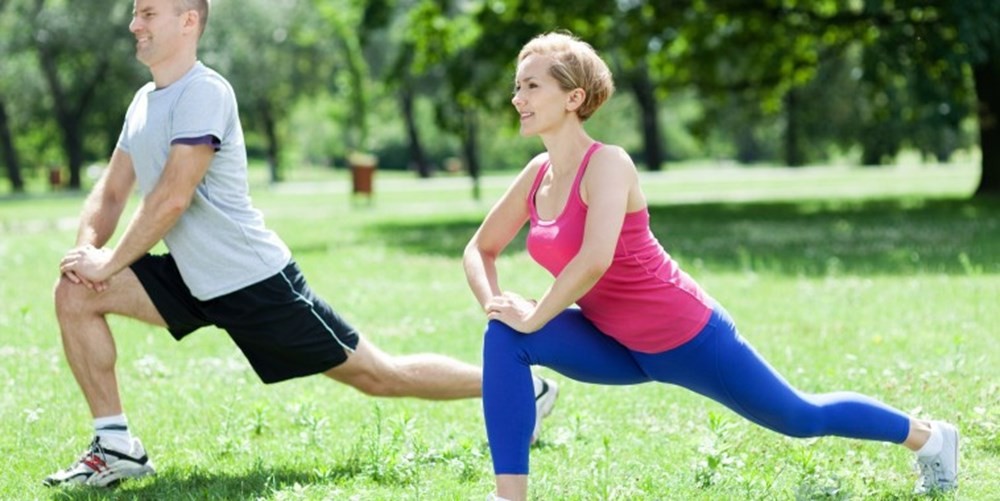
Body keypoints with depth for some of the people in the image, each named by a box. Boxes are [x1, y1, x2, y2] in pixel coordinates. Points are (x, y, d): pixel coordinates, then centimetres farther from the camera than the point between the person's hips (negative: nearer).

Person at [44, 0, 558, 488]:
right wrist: (87, 249, -8)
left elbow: (171, 199, -24)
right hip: (193, 281, 8)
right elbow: (111, 191, 11)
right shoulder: (145, 100, 9)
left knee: (377, 375, 1)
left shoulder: (204, 92, -18)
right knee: (75, 294, -8)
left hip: (255, 283, -8)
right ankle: (115, 446, -3)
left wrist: (110, 262, -18)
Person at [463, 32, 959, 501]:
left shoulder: (606, 164, -24)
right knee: (504, 339, -16)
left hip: (685, 337, -7)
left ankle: (926, 435, 38)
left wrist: (534, 317, -26)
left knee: (801, 418, 12)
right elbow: (481, 247, 11)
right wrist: (494, 303, -9)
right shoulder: (537, 175, -1)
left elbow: (595, 259, -38)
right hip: (618, 345, 7)